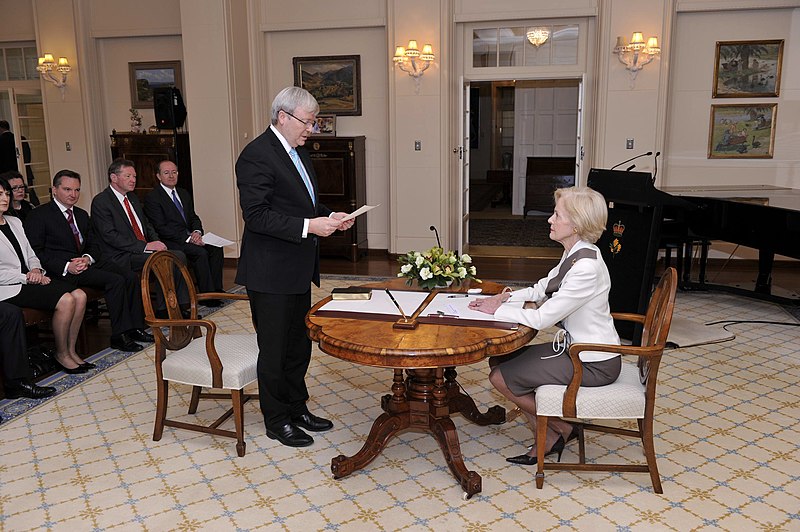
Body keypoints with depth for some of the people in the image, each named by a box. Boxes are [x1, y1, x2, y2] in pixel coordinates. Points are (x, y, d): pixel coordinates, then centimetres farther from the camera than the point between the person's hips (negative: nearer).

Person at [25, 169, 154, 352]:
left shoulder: (82, 215, 19)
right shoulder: (39, 215, -2)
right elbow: (35, 252, -8)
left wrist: (87, 258, -7)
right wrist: (66, 267, -20)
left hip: (86, 262, 7)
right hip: (62, 269, -7)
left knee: (131, 277, -16)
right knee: (115, 280, -27)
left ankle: (134, 327, -10)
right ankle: (119, 336, -23)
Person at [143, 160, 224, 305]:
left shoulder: (184, 193, 17)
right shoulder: (152, 197, -7)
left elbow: (194, 217, 18)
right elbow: (161, 228, -14)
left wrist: (197, 232, -6)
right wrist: (187, 238, -21)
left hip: (189, 238, 7)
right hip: (169, 242, -7)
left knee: (216, 249, -16)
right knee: (201, 252, -29)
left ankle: (216, 289, -13)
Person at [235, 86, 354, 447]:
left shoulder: (297, 151, 13)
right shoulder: (257, 155, -17)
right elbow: (256, 215, -23)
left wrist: (329, 217, 3)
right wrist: (309, 226, -26)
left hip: (297, 269, 9)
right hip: (271, 272, -9)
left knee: (299, 344, 19)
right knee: (275, 349, 6)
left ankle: (297, 408, 35)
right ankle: (277, 421, 22)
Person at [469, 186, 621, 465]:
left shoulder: (586, 267, -28)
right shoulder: (573, 254, 3)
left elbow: (541, 318, -26)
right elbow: (542, 289, 15)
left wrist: (496, 310, -13)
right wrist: (506, 298, 0)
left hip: (594, 363, -9)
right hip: (576, 347, 10)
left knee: (500, 378, -8)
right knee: (499, 359, 7)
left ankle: (561, 429, 11)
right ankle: (548, 438, 13)